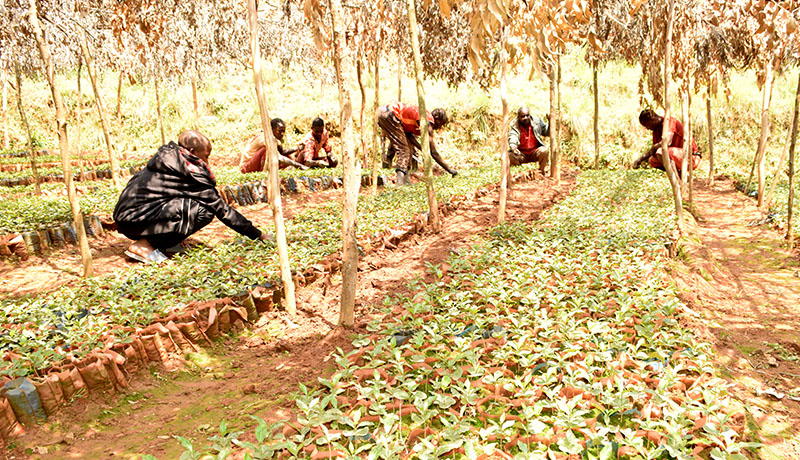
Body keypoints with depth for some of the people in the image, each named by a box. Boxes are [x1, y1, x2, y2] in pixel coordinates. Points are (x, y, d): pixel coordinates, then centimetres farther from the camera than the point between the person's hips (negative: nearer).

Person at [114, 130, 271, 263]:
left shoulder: (167, 155, 12)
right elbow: (221, 208, -7)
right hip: (133, 219, -9)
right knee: (204, 210, -17)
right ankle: (144, 245, -11)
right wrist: (256, 234, -1)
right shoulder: (191, 172, -11)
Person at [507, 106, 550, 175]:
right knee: (510, 155, -29)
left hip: (535, 152, 1)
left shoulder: (537, 121, 0)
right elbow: (512, 140, -21)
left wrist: (550, 123, -9)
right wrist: (513, 148, -45)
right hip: (521, 154, -1)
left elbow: (546, 133, 10)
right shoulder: (514, 125, -7)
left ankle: (541, 173, -10)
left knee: (544, 151, -31)